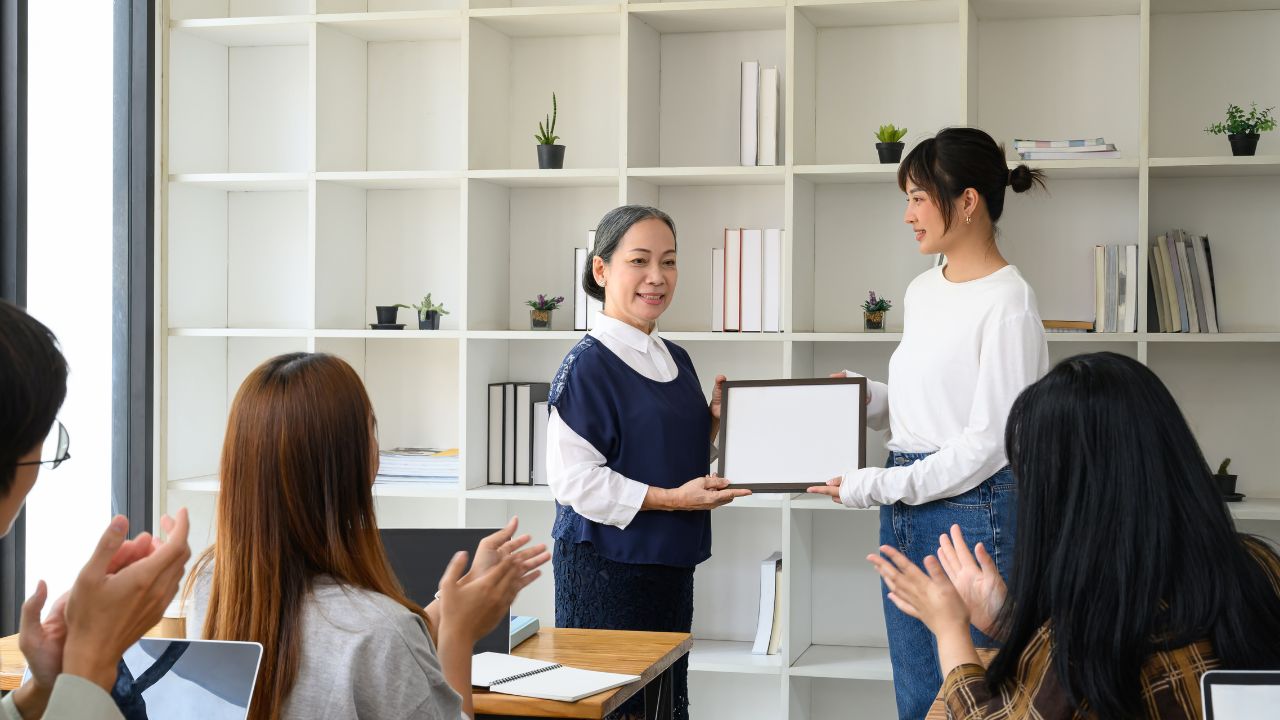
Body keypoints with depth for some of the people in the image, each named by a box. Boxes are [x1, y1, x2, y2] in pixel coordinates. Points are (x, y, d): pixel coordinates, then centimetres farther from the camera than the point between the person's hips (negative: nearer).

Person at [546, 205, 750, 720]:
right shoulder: (588, 364, -13)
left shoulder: (675, 359, 11)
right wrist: (671, 499, -18)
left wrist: (714, 421, 2)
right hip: (605, 564, -8)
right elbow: (574, 479, -17)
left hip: (669, 560, 8)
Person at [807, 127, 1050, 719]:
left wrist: (877, 486, -15)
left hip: (972, 510, -8)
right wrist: (861, 395, 3)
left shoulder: (1008, 303, -14)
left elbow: (990, 442, -17)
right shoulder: (922, 291, 12)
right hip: (905, 514, 8)